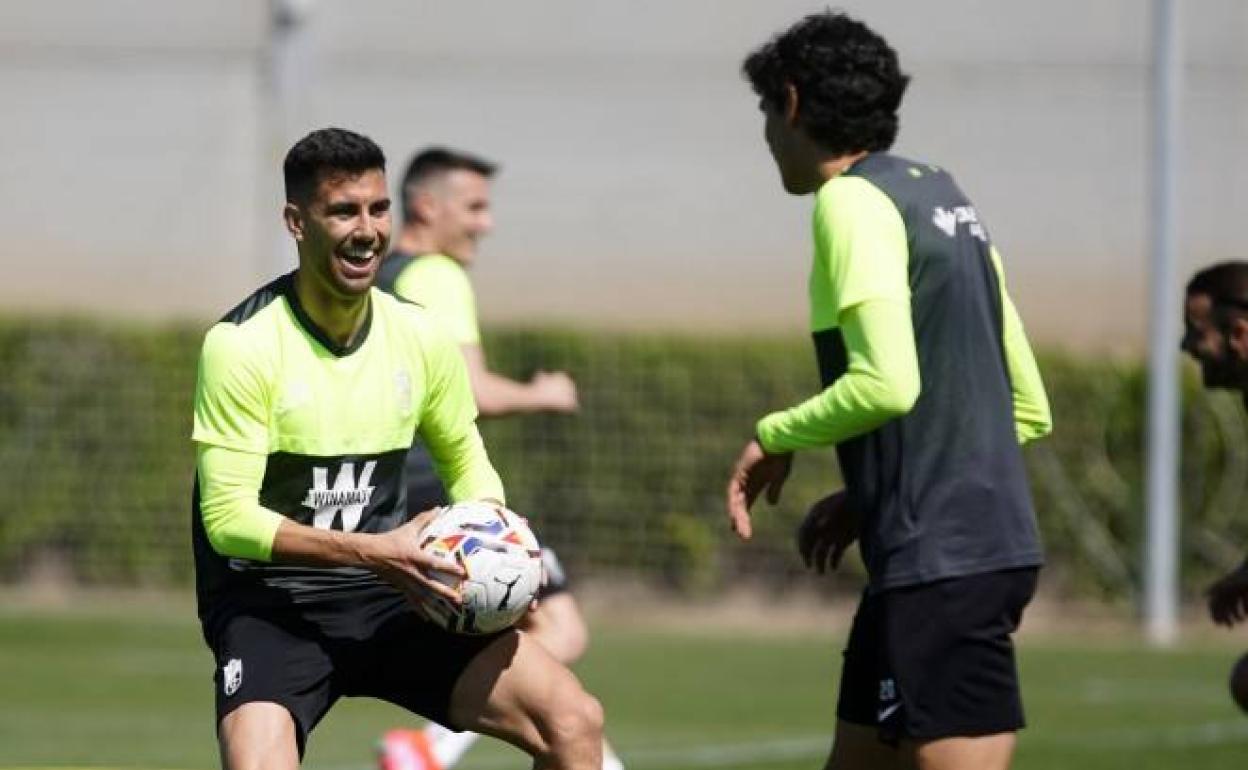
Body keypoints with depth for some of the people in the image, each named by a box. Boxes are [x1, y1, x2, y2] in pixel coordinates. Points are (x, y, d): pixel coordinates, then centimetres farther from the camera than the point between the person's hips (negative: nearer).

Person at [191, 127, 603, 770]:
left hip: (387, 596, 5)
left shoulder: (419, 336, 2)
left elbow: (466, 463, 18)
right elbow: (228, 517, -17)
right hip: (269, 602, -5)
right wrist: (370, 553, -26)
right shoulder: (243, 344, -14)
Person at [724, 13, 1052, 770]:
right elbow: (1029, 410, 20)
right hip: (990, 545, 10)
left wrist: (776, 437, -3)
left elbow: (887, 384, -21)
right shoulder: (940, 194, 18)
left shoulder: (854, 201, -8)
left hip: (940, 561, -10)